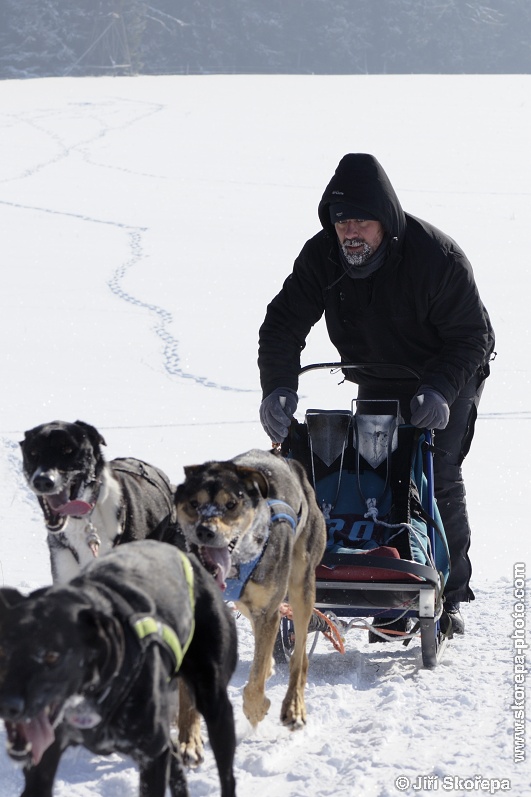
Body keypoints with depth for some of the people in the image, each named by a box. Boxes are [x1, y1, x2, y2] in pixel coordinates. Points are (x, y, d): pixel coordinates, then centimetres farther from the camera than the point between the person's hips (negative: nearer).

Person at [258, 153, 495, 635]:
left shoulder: (437, 258, -29)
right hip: (378, 384, 4)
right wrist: (279, 388, -27)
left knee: (438, 478, -12)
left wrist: (439, 390, -37)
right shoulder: (321, 257, -16)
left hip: (448, 379, -4)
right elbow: (284, 324, -12)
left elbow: (472, 337, -23)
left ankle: (450, 595, -2)